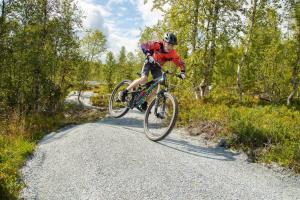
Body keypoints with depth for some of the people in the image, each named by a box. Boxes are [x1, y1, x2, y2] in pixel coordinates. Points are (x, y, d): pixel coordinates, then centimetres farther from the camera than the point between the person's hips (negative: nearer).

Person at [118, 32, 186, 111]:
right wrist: (148, 55, -48)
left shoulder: (173, 53, -23)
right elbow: (143, 45, -33)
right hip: (149, 62, -4)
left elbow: (180, 63, -16)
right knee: (144, 79, -27)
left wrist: (182, 72, -33)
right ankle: (124, 92, -12)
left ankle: (145, 102, 3)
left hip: (157, 66, 4)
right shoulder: (157, 44, -30)